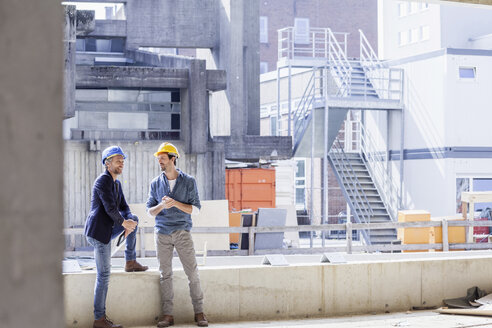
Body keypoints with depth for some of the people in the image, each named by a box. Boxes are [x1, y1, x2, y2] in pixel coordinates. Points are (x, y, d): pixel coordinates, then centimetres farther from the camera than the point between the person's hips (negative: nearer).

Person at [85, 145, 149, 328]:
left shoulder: (116, 183, 17)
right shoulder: (103, 180, -12)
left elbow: (123, 207, 17)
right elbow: (110, 208, -21)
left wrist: (129, 221, -4)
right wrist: (124, 223, -8)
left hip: (107, 230, 9)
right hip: (98, 232, -9)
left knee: (133, 218, 16)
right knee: (104, 275, -7)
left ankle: (130, 261, 15)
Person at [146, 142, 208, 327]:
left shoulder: (189, 181, 1)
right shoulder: (155, 184, 7)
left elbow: (196, 209, -3)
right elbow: (150, 211, 7)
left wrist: (175, 203, -16)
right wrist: (161, 206, -14)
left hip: (182, 232, -2)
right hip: (162, 233, 2)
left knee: (192, 272, -3)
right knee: (165, 274, 3)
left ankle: (199, 312, 4)